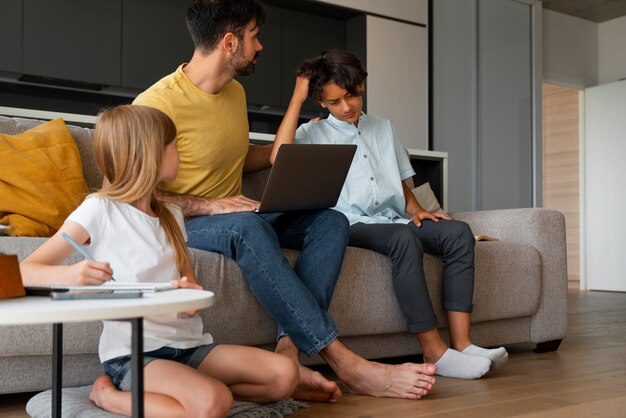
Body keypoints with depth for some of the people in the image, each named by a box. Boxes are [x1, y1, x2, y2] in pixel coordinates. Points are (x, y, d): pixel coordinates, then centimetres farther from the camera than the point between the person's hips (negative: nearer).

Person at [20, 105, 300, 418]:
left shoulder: (171, 215, 16)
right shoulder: (100, 210, -5)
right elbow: (25, 270, -10)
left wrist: (193, 294, -11)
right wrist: (70, 275, -33)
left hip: (188, 344, 6)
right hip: (132, 353, -6)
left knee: (284, 374, -12)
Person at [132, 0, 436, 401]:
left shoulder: (236, 92, 10)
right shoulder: (156, 103, -15)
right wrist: (211, 206, -27)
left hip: (236, 217, 8)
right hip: (181, 226, -8)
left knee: (330, 220, -12)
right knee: (247, 226, -39)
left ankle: (289, 352, -31)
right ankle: (347, 364, -36)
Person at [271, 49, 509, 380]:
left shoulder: (383, 129, 26)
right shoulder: (313, 135, 10)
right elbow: (279, 158, -12)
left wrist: (416, 209, 5)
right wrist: (297, 97, -4)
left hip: (393, 221, 6)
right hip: (352, 227, -5)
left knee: (458, 232, -22)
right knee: (403, 239, -36)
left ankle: (461, 342, -28)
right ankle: (434, 352, -34)